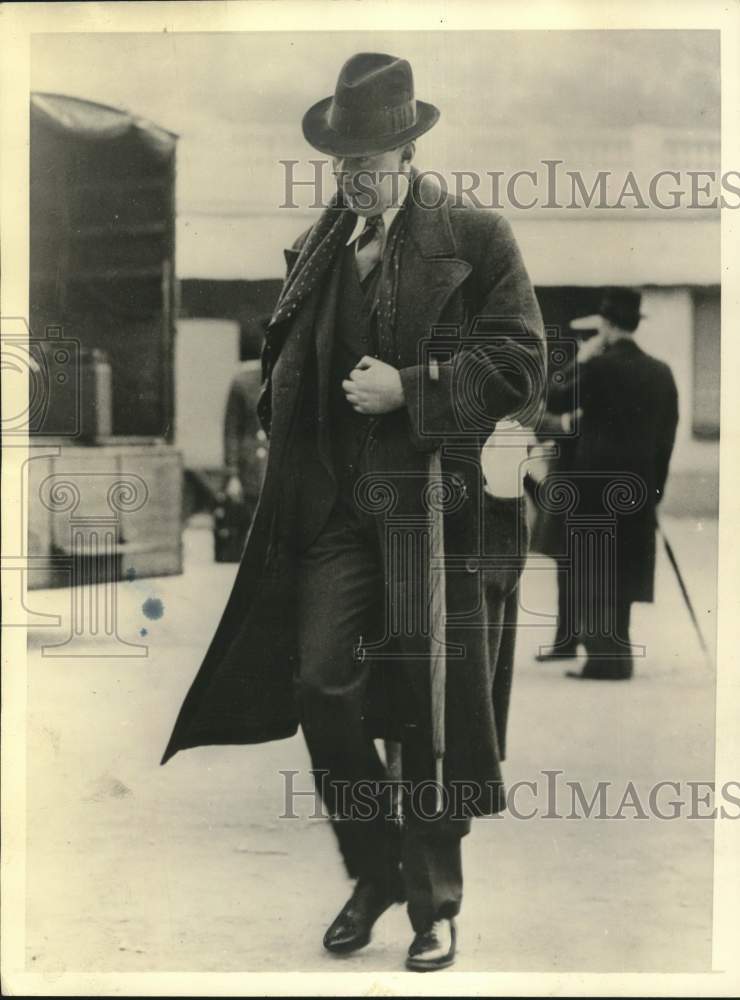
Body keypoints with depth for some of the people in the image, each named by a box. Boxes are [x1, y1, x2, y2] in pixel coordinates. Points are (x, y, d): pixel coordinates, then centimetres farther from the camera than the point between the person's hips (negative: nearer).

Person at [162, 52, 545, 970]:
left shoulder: (475, 238, -3)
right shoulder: (319, 246, 13)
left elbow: (519, 368, -7)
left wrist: (407, 390, -14)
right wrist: (280, 410, 8)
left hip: (433, 505, -4)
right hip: (338, 505, 4)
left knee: (428, 709, 0)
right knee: (321, 688, -1)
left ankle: (435, 904, 16)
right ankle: (374, 873, 22)